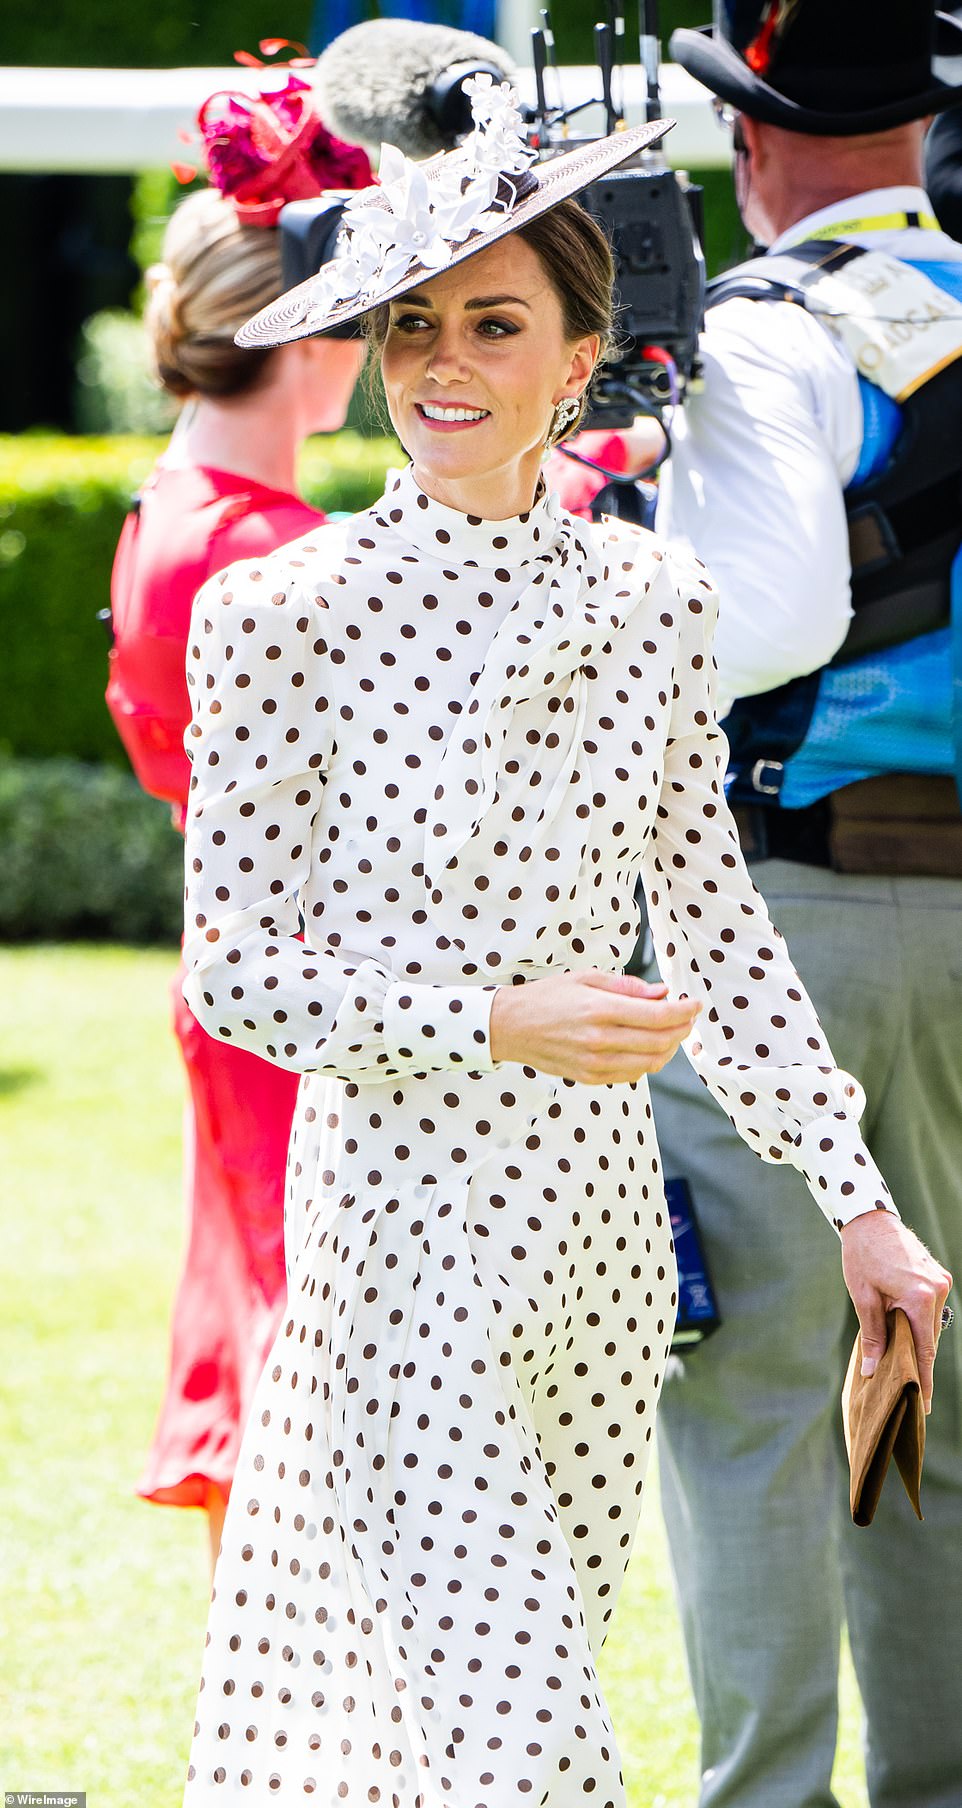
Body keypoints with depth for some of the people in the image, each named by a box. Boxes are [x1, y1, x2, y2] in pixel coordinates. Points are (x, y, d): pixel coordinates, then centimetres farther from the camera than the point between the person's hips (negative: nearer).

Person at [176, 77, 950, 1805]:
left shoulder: (650, 599, 4)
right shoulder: (284, 614, -10)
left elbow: (714, 925, 11)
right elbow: (235, 968, -9)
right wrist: (497, 1021, -20)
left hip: (601, 1221, 5)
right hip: (405, 1220, -5)